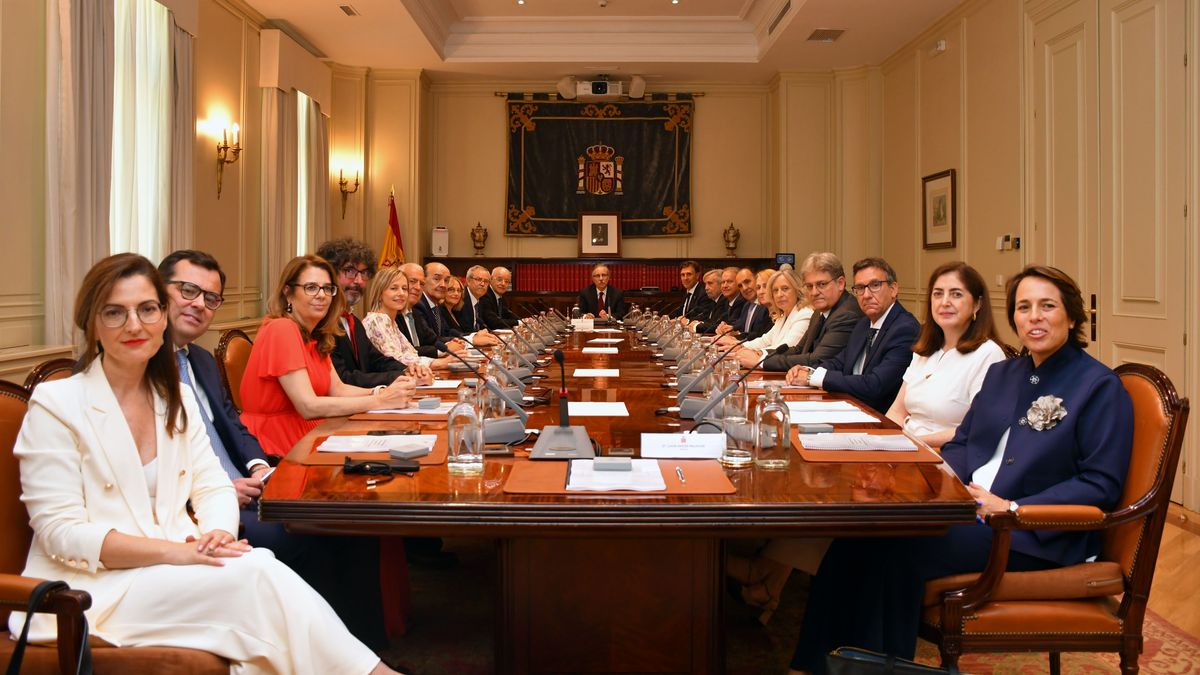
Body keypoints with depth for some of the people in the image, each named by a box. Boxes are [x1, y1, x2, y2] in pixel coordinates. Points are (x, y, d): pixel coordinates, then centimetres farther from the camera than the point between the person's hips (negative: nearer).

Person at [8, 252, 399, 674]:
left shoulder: (175, 397, 11)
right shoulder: (56, 405, -8)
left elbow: (213, 485, 10)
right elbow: (62, 533, -13)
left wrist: (218, 532, -14)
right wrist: (173, 550, -23)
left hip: (172, 569, 5)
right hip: (94, 588, -5)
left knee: (261, 565, -27)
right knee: (257, 574, -26)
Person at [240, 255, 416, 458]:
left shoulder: (315, 336, 11)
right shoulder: (282, 329, -16)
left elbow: (337, 389, 7)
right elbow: (309, 406, -22)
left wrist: (383, 391, -10)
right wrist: (379, 401, -21)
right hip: (277, 453, -8)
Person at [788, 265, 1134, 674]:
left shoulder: (1100, 387, -4)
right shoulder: (1002, 373, 17)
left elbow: (1101, 485, -10)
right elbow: (961, 443, 19)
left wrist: (1013, 509, -18)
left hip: (1037, 537, -6)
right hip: (968, 507, 6)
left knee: (898, 550, -27)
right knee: (867, 529, -20)